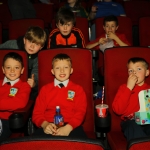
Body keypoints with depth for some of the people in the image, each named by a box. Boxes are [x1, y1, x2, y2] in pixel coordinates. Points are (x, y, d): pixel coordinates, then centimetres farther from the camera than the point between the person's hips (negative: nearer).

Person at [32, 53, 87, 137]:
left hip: (71, 126, 0)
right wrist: (45, 124, -12)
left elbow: (80, 112, 3)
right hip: (49, 127, 1)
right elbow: (37, 112, 12)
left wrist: (68, 127, -17)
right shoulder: (45, 89, 19)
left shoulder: (78, 89, 15)